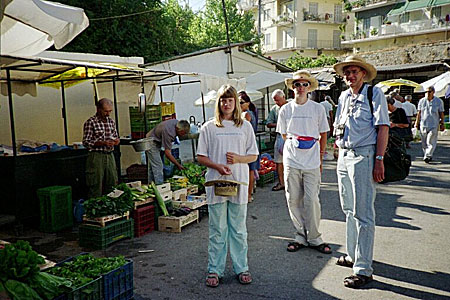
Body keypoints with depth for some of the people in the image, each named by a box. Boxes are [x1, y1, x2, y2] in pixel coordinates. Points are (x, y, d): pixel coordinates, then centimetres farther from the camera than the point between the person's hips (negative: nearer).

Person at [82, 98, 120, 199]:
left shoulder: (111, 122, 12)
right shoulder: (90, 122, -7)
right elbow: (86, 142, -9)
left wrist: (117, 141, -1)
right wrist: (103, 143, -20)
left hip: (110, 156, 6)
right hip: (96, 157, -6)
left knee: (112, 185, 8)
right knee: (96, 187, -3)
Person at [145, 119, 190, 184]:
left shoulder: (177, 122, -11)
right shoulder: (169, 132, -36)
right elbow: (167, 153, -33)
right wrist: (178, 165, -29)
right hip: (152, 143, -10)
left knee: (152, 166, 15)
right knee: (158, 166, -15)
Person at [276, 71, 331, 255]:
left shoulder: (317, 109, 4)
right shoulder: (286, 110, 7)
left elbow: (323, 135, 10)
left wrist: (319, 156, 6)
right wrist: (294, 144, 7)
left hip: (312, 162, -1)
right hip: (291, 160, 2)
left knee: (311, 200, -3)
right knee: (293, 200, 4)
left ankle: (314, 238, 12)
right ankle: (301, 236, 18)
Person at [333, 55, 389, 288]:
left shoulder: (374, 93, -4)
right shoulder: (343, 97, 15)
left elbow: (383, 127, -10)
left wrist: (379, 160, -16)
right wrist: (340, 143, 9)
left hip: (363, 156, -7)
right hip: (344, 156, 7)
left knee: (362, 213, -7)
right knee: (349, 210, 15)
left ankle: (363, 269, -1)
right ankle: (353, 255, 30)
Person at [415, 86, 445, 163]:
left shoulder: (439, 101, 3)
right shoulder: (422, 101, 8)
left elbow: (441, 114, 6)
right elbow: (419, 113, 12)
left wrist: (442, 124, 4)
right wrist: (417, 122, 9)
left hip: (434, 125, -2)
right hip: (423, 125, 3)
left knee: (431, 142, -10)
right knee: (424, 143, 6)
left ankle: (427, 156, -12)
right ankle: (429, 156, 19)